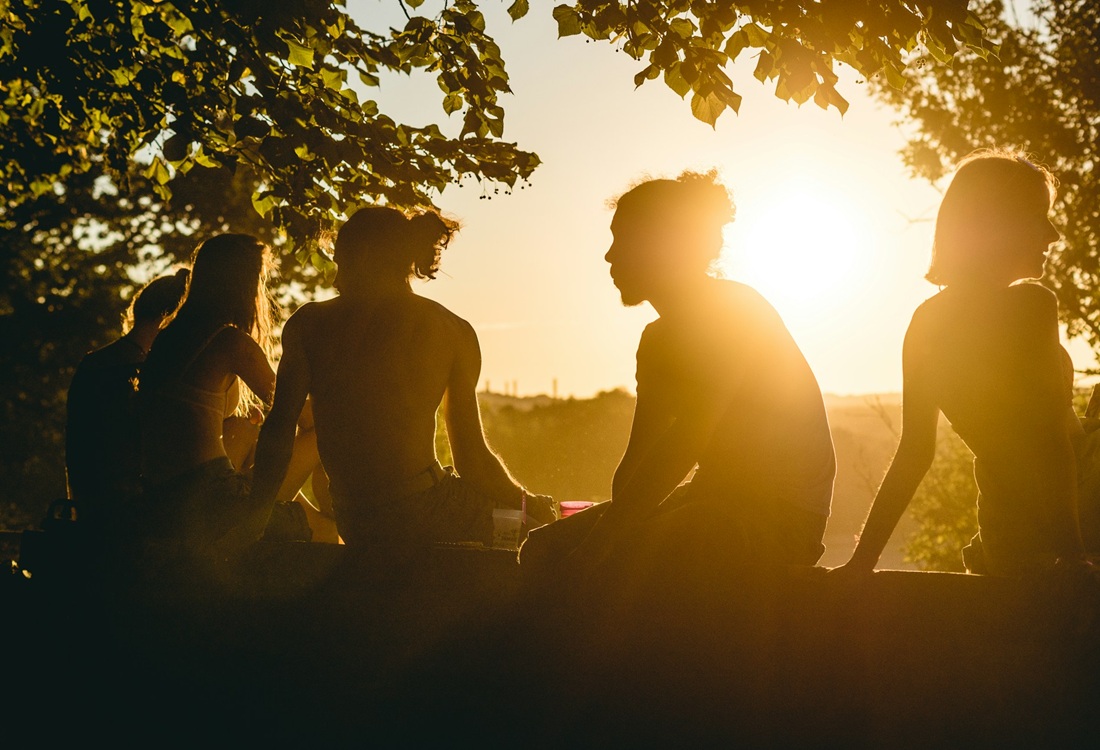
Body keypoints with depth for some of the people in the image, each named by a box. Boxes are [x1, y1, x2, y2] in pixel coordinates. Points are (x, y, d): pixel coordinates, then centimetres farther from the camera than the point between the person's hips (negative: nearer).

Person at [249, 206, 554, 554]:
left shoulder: (309, 323, 5)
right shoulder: (452, 329, 1)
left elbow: (278, 431, 3)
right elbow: (472, 461, 1)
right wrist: (528, 502, 17)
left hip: (357, 531, 4)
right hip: (425, 518, -4)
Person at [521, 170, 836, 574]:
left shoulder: (734, 310, -13)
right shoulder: (658, 338, 16)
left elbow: (688, 438, -24)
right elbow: (639, 459, 11)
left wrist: (607, 531, -27)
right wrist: (611, 520, -9)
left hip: (780, 517, -9)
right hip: (717, 502, 9)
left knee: (612, 562, -30)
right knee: (544, 547, 0)